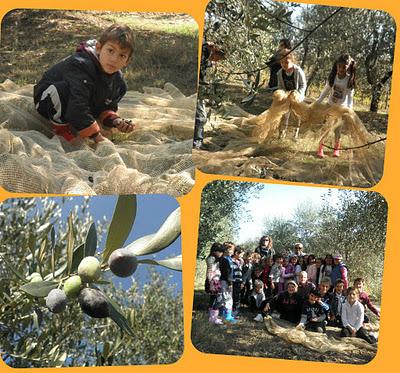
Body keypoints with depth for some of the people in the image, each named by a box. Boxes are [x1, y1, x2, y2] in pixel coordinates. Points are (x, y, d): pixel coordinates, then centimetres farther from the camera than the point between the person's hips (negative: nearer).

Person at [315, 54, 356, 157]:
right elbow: (326, 91, 2)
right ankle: (320, 148, 10)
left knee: (337, 129, 7)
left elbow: (350, 97, -10)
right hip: (330, 106, 2)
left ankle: (336, 148, 24)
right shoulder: (332, 77, -6)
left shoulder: (350, 80, -12)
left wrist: (349, 109, -19)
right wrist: (318, 102, -2)